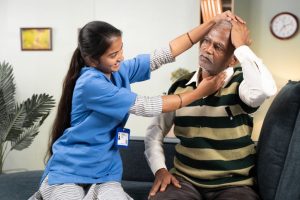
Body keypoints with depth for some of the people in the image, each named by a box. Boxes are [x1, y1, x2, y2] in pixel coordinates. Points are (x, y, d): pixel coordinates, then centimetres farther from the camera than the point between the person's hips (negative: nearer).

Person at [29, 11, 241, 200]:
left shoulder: (120, 70, -1)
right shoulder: (90, 84, -23)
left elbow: (166, 53, -2)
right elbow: (146, 106, -22)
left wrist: (213, 22, -6)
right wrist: (199, 92, -16)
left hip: (105, 173, 6)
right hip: (68, 171, -5)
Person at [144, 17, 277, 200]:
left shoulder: (240, 83, -7)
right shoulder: (180, 87, 4)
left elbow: (266, 89, -33)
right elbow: (154, 132, 11)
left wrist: (241, 45, -19)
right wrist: (160, 169, -4)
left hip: (234, 184, -1)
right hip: (185, 180, 2)